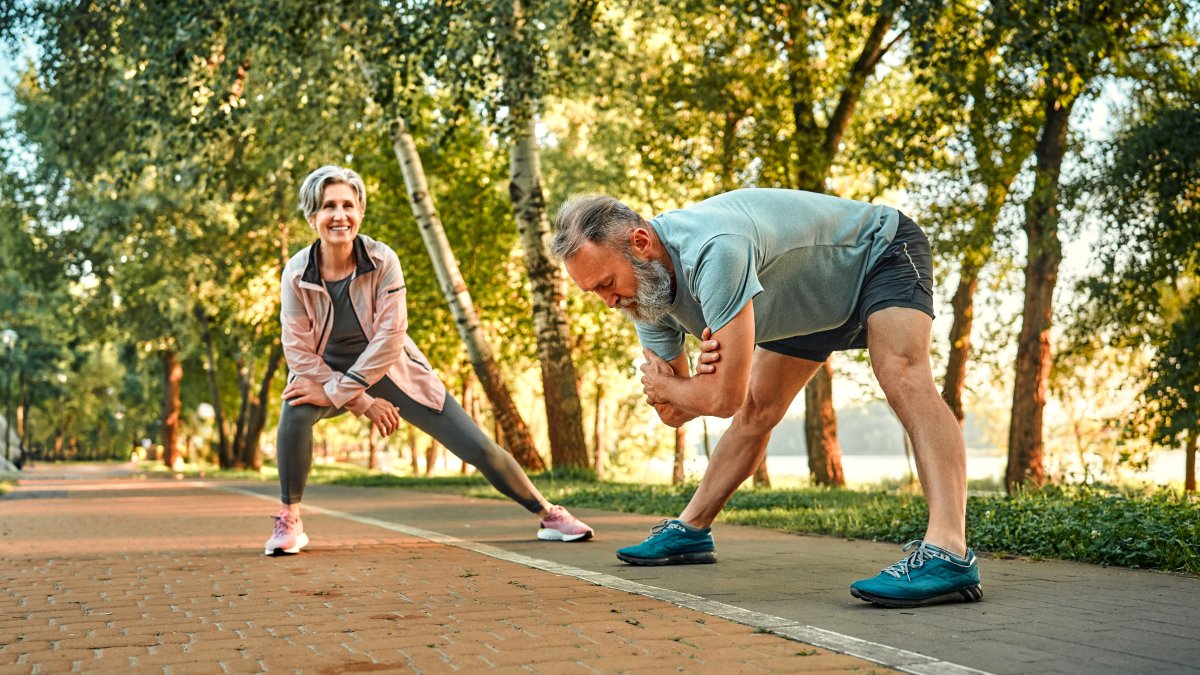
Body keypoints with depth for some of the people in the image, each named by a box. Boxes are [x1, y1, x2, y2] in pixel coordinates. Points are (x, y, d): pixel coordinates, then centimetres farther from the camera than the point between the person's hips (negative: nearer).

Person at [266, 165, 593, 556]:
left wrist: (338, 391, -27)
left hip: (391, 369, 0)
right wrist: (361, 403, -20)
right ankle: (289, 521, -13)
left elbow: (389, 337, -23)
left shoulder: (382, 260, -21)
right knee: (296, 411, -34)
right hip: (327, 373, 0)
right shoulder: (296, 274, -19)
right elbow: (299, 352, -17)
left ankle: (548, 514, 14)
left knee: (477, 447, -5)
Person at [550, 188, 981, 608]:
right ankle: (690, 531, 25)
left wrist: (661, 387, -18)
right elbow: (674, 414, -8)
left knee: (901, 374, -33)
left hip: (883, 253, -8)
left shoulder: (714, 248, -42)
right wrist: (703, 374, -31)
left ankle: (949, 551, -46)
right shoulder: (647, 288, -14)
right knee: (755, 412, 10)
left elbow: (724, 397, -39)